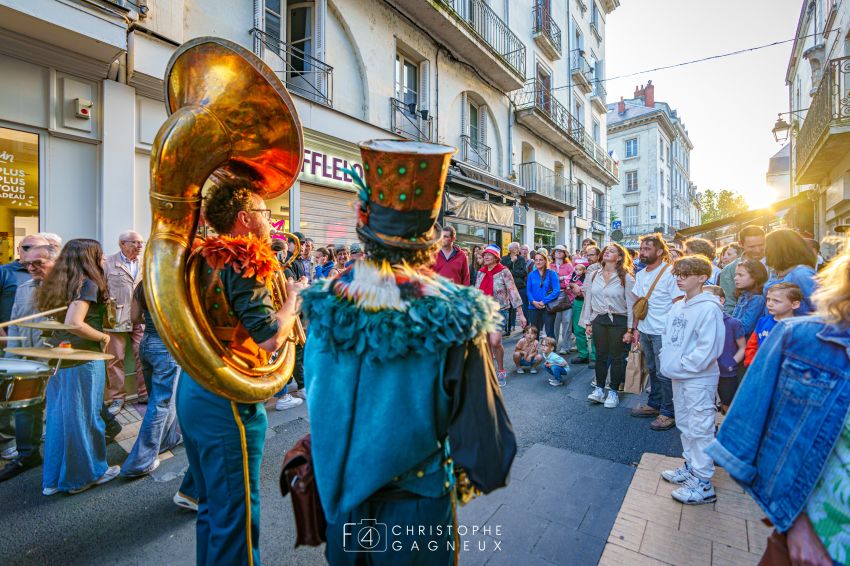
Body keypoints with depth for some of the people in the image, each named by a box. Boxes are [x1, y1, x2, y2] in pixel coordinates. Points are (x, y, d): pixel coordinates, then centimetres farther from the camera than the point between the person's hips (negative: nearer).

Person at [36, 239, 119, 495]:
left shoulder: (56, 284, 9)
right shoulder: (88, 284, -16)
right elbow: (74, 324, -25)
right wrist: (103, 336, -12)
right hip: (83, 359, -8)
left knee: (58, 417, 16)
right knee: (83, 417, 7)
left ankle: (53, 478, 29)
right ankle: (84, 474, 23)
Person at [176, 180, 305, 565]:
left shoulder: (203, 259, 10)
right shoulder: (244, 262, -17)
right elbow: (270, 337, -24)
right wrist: (294, 298, -8)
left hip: (192, 388, 10)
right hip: (227, 399, -10)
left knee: (212, 504, 24)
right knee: (235, 514, 6)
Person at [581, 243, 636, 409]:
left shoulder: (626, 278, -6)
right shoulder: (594, 276, 6)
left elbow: (631, 305, -6)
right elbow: (588, 300, 8)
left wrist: (629, 329, -8)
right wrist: (587, 323, 7)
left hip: (618, 321, -3)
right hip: (598, 320, 3)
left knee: (616, 357, 7)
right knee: (600, 355, 10)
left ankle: (613, 392, 20)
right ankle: (599, 389, 21)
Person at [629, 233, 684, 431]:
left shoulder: (670, 273, -12)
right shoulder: (640, 275, 9)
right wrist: (636, 328, 12)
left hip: (663, 332, -7)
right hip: (645, 331, 7)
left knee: (664, 373, 1)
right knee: (652, 370, 17)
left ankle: (669, 413, 15)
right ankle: (654, 404, 31)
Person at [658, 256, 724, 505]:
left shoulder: (708, 308, -17)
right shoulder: (677, 306, 8)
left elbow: (708, 349, -21)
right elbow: (668, 336, 17)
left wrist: (681, 364, -17)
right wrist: (666, 359, 5)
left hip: (699, 379, -8)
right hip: (678, 377, 9)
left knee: (700, 429, 1)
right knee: (684, 424, 20)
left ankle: (702, 484, 13)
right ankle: (690, 467, 37)